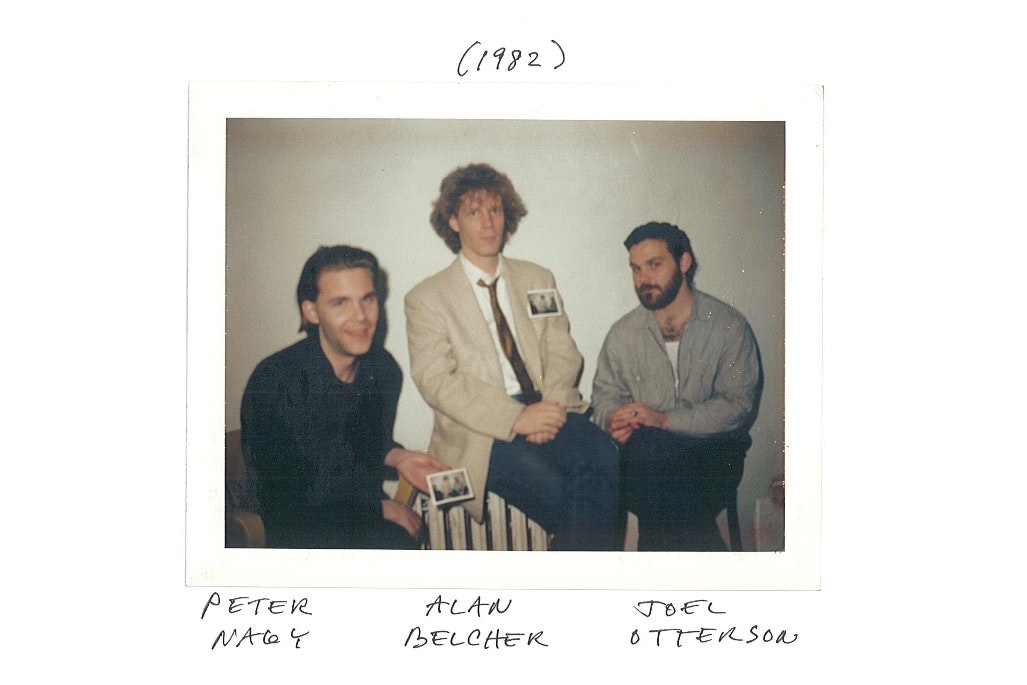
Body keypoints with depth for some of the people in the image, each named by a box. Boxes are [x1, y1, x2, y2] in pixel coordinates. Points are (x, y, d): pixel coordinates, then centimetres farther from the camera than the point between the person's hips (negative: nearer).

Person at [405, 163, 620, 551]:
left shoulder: (538, 280, 19)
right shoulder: (426, 299, 6)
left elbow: (563, 352, 11)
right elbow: (436, 381, -6)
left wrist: (550, 408, -12)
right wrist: (516, 417, -18)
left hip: (545, 411, 4)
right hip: (481, 432, -3)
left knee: (600, 455, -31)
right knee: (556, 493, -32)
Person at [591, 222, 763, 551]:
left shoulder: (728, 326, -1)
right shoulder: (623, 333, 9)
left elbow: (738, 403, -8)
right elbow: (605, 393, 18)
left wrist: (665, 420, -19)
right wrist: (614, 420, -8)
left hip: (712, 449, -3)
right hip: (647, 452, 3)